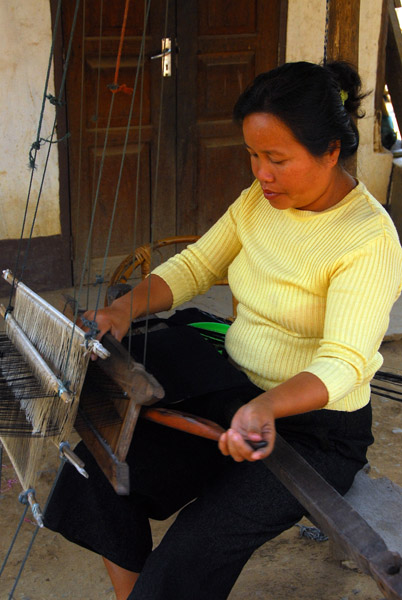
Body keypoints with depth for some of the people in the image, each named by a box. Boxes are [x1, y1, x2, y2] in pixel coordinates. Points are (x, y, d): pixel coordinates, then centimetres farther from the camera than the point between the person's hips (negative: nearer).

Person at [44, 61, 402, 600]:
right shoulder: (261, 198, 3)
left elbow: (342, 364, -28)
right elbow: (195, 265, 7)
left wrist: (266, 408, -46)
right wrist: (125, 308, -11)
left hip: (316, 426, -7)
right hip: (235, 389, 7)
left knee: (193, 553, -24)